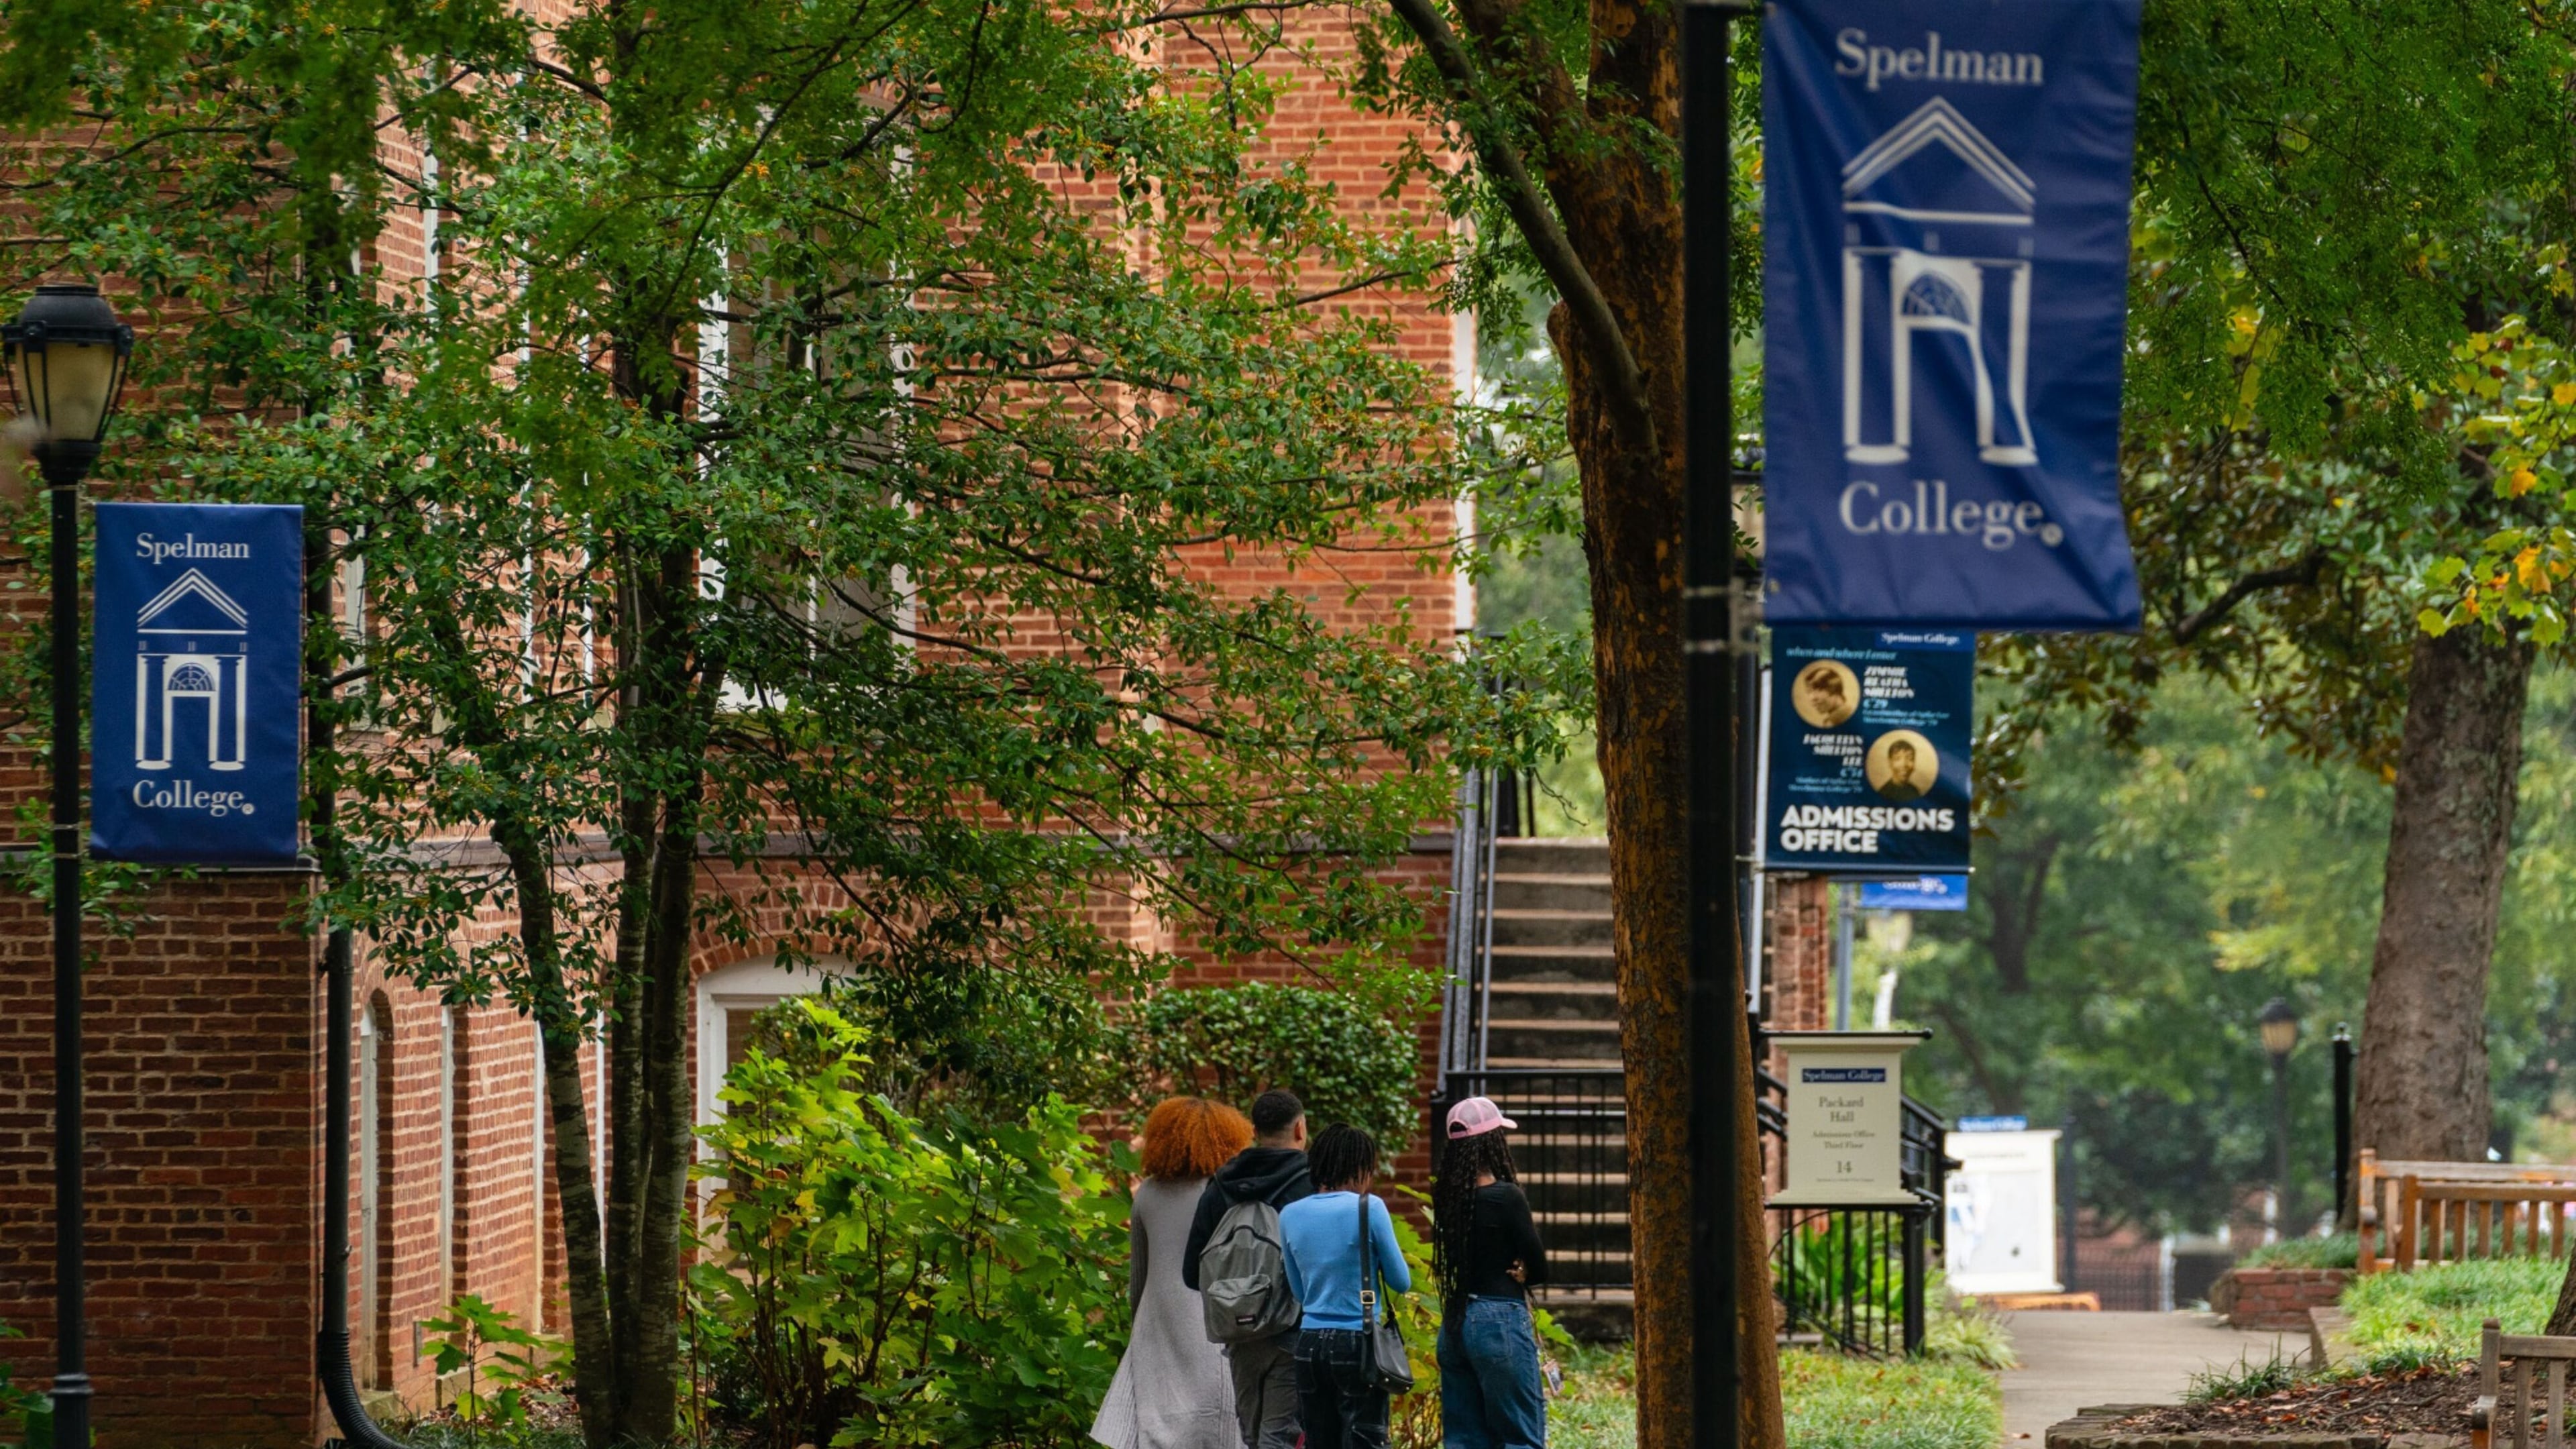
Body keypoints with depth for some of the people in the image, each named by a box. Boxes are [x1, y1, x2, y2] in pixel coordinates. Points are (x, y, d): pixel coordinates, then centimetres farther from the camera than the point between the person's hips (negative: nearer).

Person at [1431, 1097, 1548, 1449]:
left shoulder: (1448, 1197, 6)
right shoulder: (1506, 1197, -13)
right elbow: (1540, 1268, -8)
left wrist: (1504, 1273, 0)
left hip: (1455, 1323, 7)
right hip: (1501, 1323, -7)